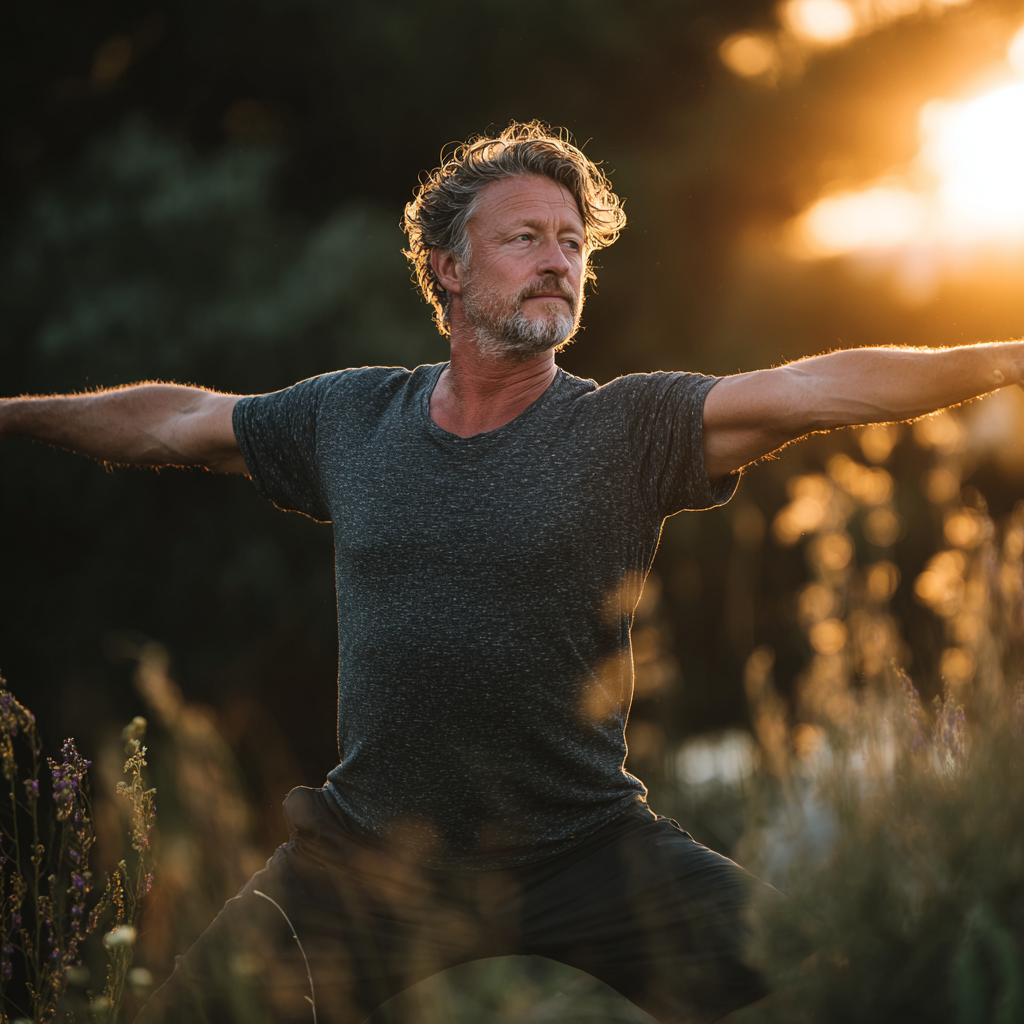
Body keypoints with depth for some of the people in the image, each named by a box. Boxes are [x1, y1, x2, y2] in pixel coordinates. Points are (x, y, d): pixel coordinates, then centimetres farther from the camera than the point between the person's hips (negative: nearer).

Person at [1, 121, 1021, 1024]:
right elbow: (175, 422, 17)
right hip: (369, 848, 2)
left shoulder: (630, 427, -6)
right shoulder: (352, 416, 4)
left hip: (583, 848, -2)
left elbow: (818, 387, -18)